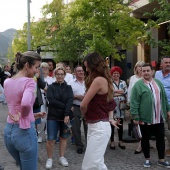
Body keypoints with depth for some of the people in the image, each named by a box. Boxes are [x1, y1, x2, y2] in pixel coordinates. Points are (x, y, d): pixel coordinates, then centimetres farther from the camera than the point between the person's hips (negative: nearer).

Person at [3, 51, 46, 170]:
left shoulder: (7, 82, 7)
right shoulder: (29, 82, -16)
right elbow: (26, 103, -34)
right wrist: (24, 116, -15)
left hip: (9, 130, 7)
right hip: (24, 131, -7)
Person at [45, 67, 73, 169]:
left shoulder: (68, 87, 5)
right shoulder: (51, 87, 0)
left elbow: (70, 100, -9)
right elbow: (51, 100, -14)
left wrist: (67, 114, -22)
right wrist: (65, 106, -18)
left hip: (66, 116, 2)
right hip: (53, 117, -2)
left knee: (64, 137, 11)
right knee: (51, 139, -5)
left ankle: (62, 157, 26)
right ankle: (49, 159, 12)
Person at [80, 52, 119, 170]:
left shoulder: (98, 80, -17)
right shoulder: (104, 80, 14)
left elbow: (83, 105, -15)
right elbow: (109, 102, 22)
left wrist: (85, 115, 5)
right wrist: (110, 119, 10)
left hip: (99, 127, -10)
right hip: (94, 126, 10)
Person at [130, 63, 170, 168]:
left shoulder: (158, 83, 10)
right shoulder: (138, 85, -8)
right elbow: (134, 102, -11)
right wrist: (136, 117, -14)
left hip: (159, 118, 5)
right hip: (145, 118, -4)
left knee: (160, 138, 10)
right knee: (145, 139, 8)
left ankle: (161, 160, 22)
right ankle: (147, 159, 22)